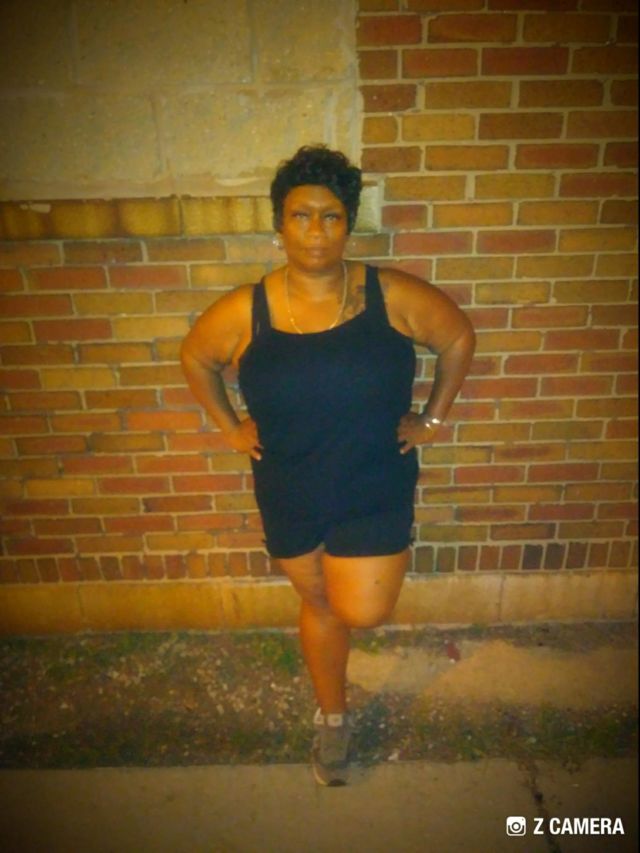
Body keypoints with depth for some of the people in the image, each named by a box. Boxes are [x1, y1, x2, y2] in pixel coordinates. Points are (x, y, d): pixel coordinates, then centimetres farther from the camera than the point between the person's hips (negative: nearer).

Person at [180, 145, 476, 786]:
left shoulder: (392, 295, -12)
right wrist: (230, 427, 3)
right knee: (318, 604, 18)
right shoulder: (245, 311, -11)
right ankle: (333, 717, 45)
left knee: (362, 612, -5)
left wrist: (431, 419, 1)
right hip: (289, 496, 1)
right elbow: (194, 357, 7)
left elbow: (458, 338, 2)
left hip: (376, 488, -1)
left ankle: (370, 568, 34)